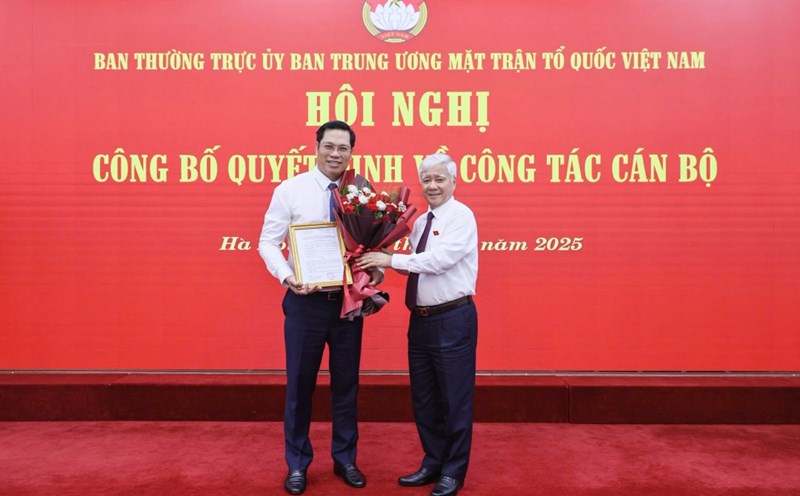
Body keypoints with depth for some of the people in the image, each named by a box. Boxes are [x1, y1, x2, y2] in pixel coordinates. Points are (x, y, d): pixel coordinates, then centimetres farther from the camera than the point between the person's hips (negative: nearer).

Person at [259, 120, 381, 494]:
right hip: (305, 300, -2)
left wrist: (377, 270, -15)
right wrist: (287, 276, -20)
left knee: (347, 382, 14)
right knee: (300, 383, 10)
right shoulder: (290, 190, -4)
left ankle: (345, 459, 33)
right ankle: (297, 463, 30)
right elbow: (267, 242, -4)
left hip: (349, 300, 2)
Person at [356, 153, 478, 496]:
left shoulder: (461, 216, -10)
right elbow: (417, 264, 10)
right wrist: (384, 263, -5)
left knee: (455, 399, 5)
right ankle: (432, 463, 32)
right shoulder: (421, 222, 13)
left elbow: (439, 260, -22)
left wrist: (391, 259, -20)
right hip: (420, 319, 8)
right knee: (423, 398, 16)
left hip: (453, 319, -7)